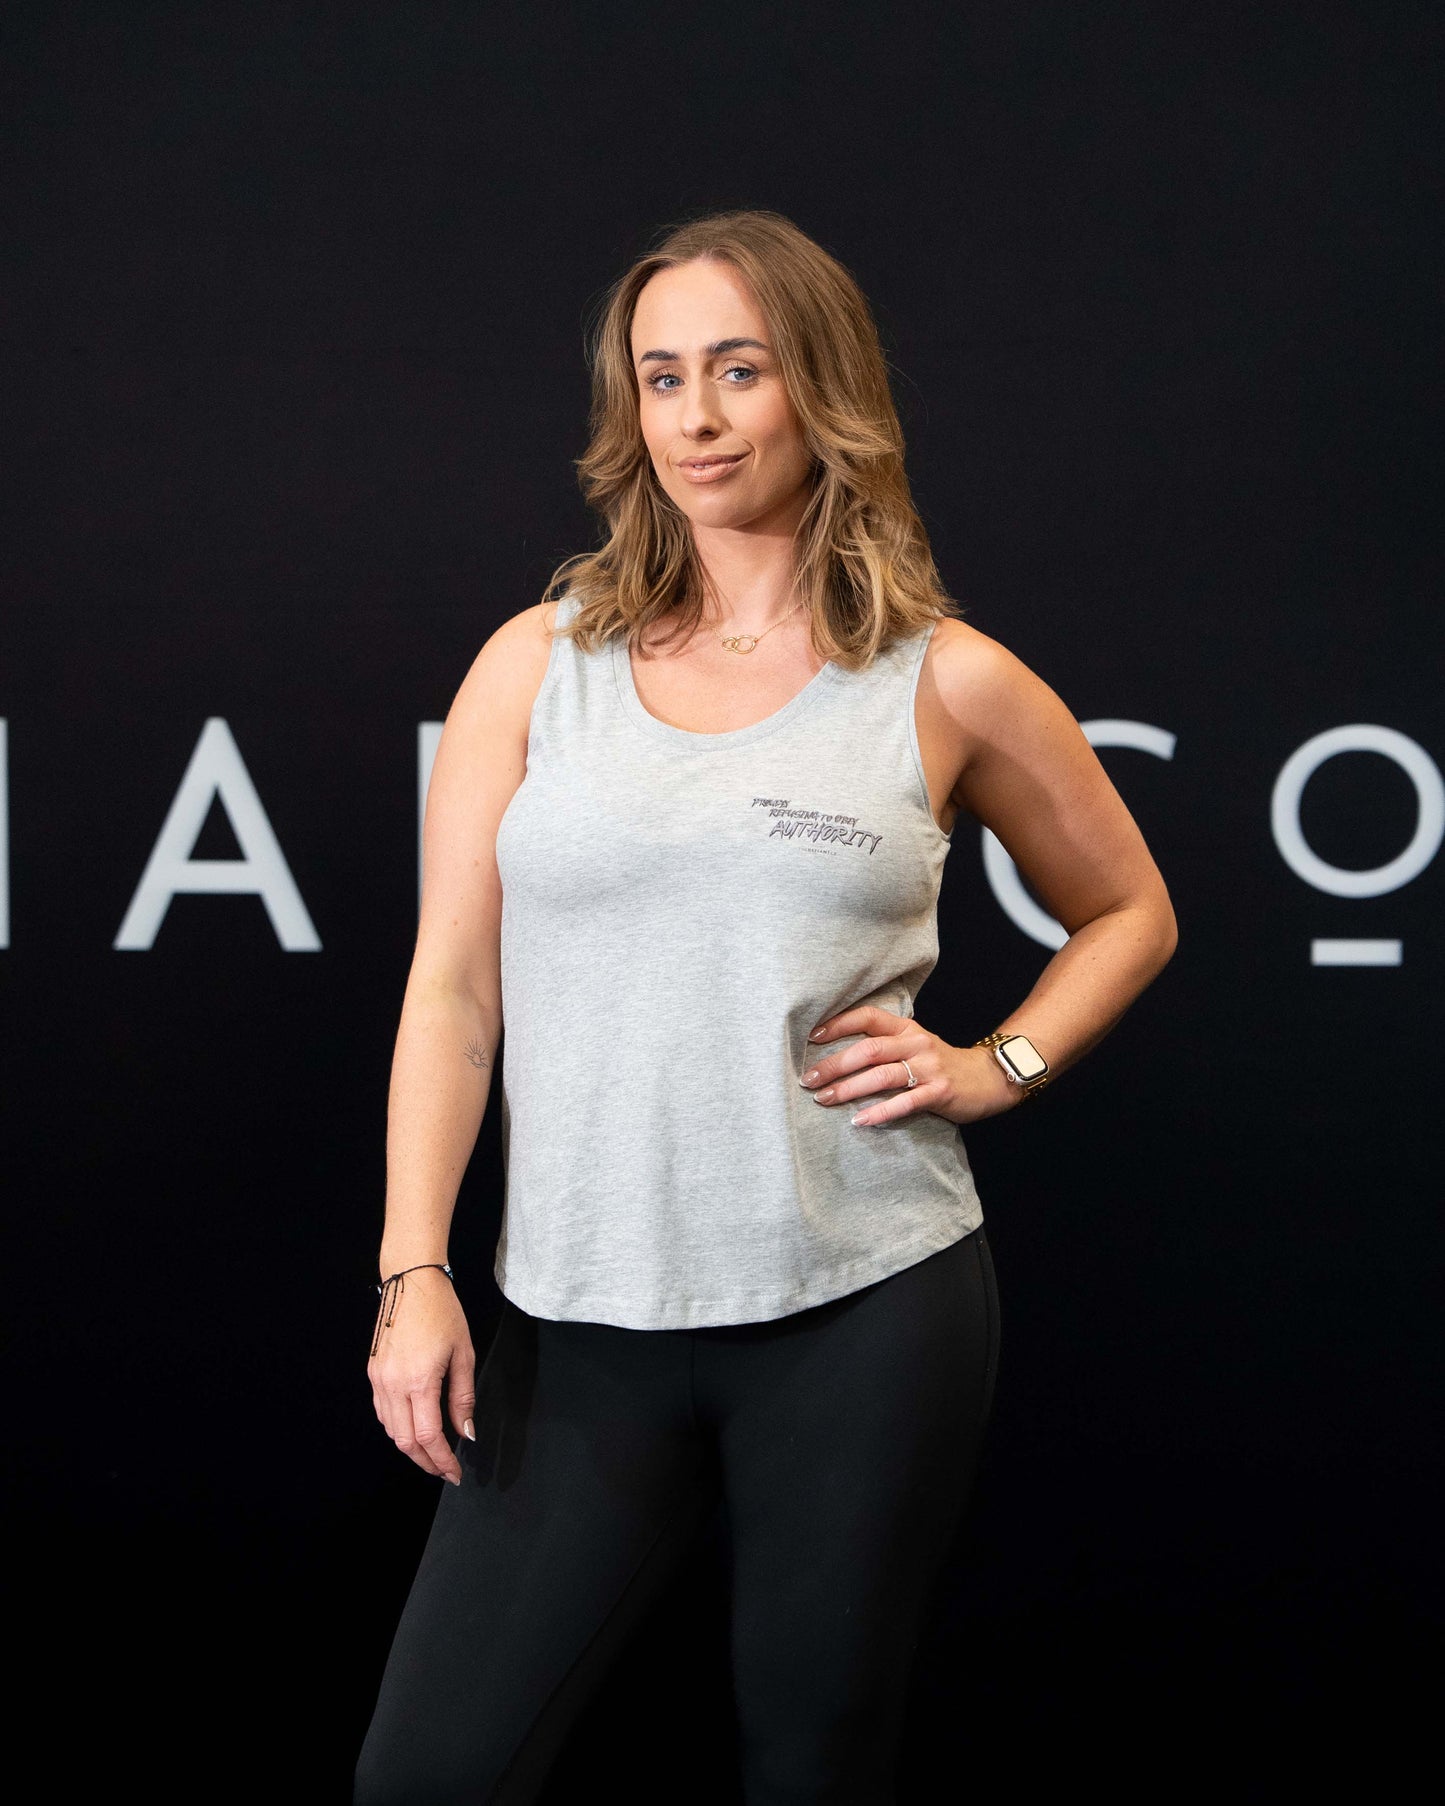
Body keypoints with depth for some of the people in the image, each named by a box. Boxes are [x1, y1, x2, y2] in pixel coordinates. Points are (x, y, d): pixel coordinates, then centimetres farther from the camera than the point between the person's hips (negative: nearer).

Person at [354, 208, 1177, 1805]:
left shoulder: (947, 684, 4)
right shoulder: (537, 664, 5)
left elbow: (1127, 914, 18)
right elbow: (452, 986, 4)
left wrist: (996, 1067, 2)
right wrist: (414, 1273, -3)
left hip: (867, 1307, -1)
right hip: (583, 1315, 1)